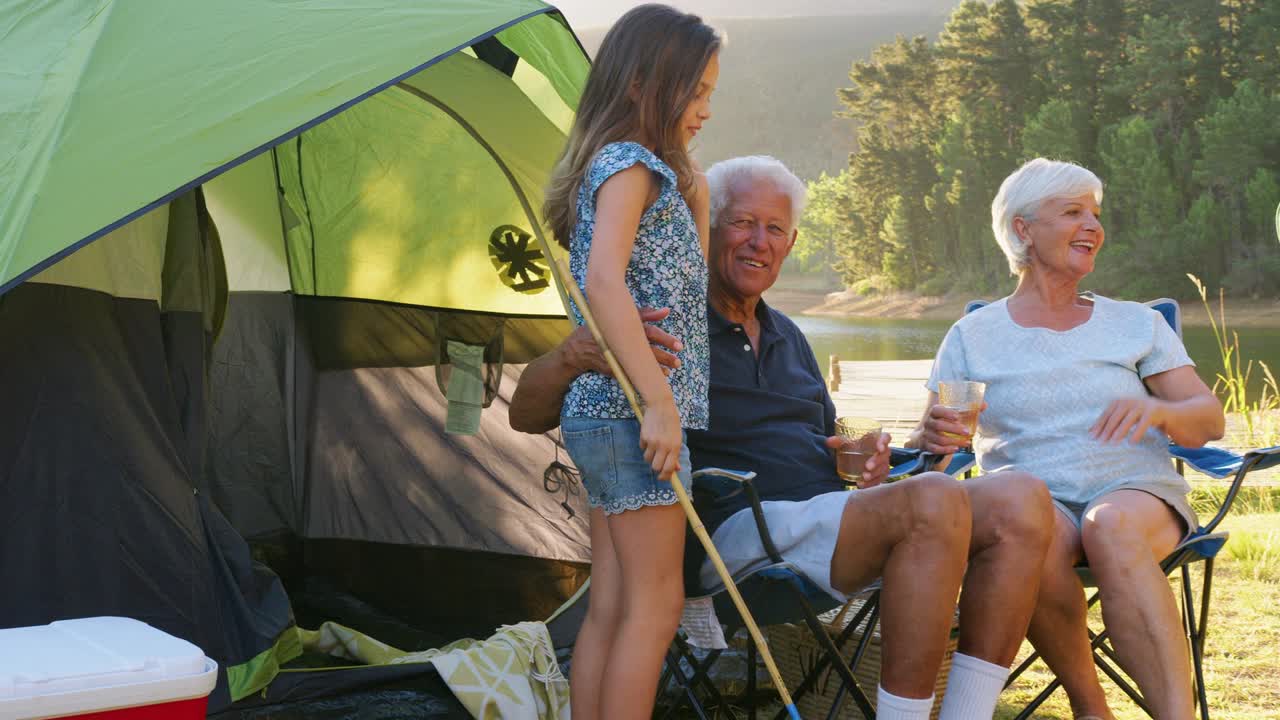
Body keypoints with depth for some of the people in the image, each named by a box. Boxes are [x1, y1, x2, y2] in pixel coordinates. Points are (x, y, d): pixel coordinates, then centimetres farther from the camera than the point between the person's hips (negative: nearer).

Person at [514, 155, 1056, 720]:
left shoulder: (787, 337, 27)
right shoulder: (666, 331, 3)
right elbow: (525, 414, -7)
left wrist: (864, 458, 8)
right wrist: (576, 354, -31)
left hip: (833, 514, 8)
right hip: (742, 528, -8)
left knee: (1019, 500, -15)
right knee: (935, 501, -33)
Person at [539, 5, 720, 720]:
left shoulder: (655, 174, 20)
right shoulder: (630, 165, -10)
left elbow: (684, 290, 23)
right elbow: (604, 282, -25)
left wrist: (694, 195, 15)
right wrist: (660, 400, -27)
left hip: (602, 415, 9)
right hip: (631, 413, -9)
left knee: (612, 608, 10)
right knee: (655, 605, -5)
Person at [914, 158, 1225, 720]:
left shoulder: (1136, 324, 17)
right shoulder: (973, 337, 14)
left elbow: (1209, 421, 10)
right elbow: (930, 440, 8)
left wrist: (1156, 410, -14)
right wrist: (936, 436, -17)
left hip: (1135, 491, 1)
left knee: (1111, 525, -37)